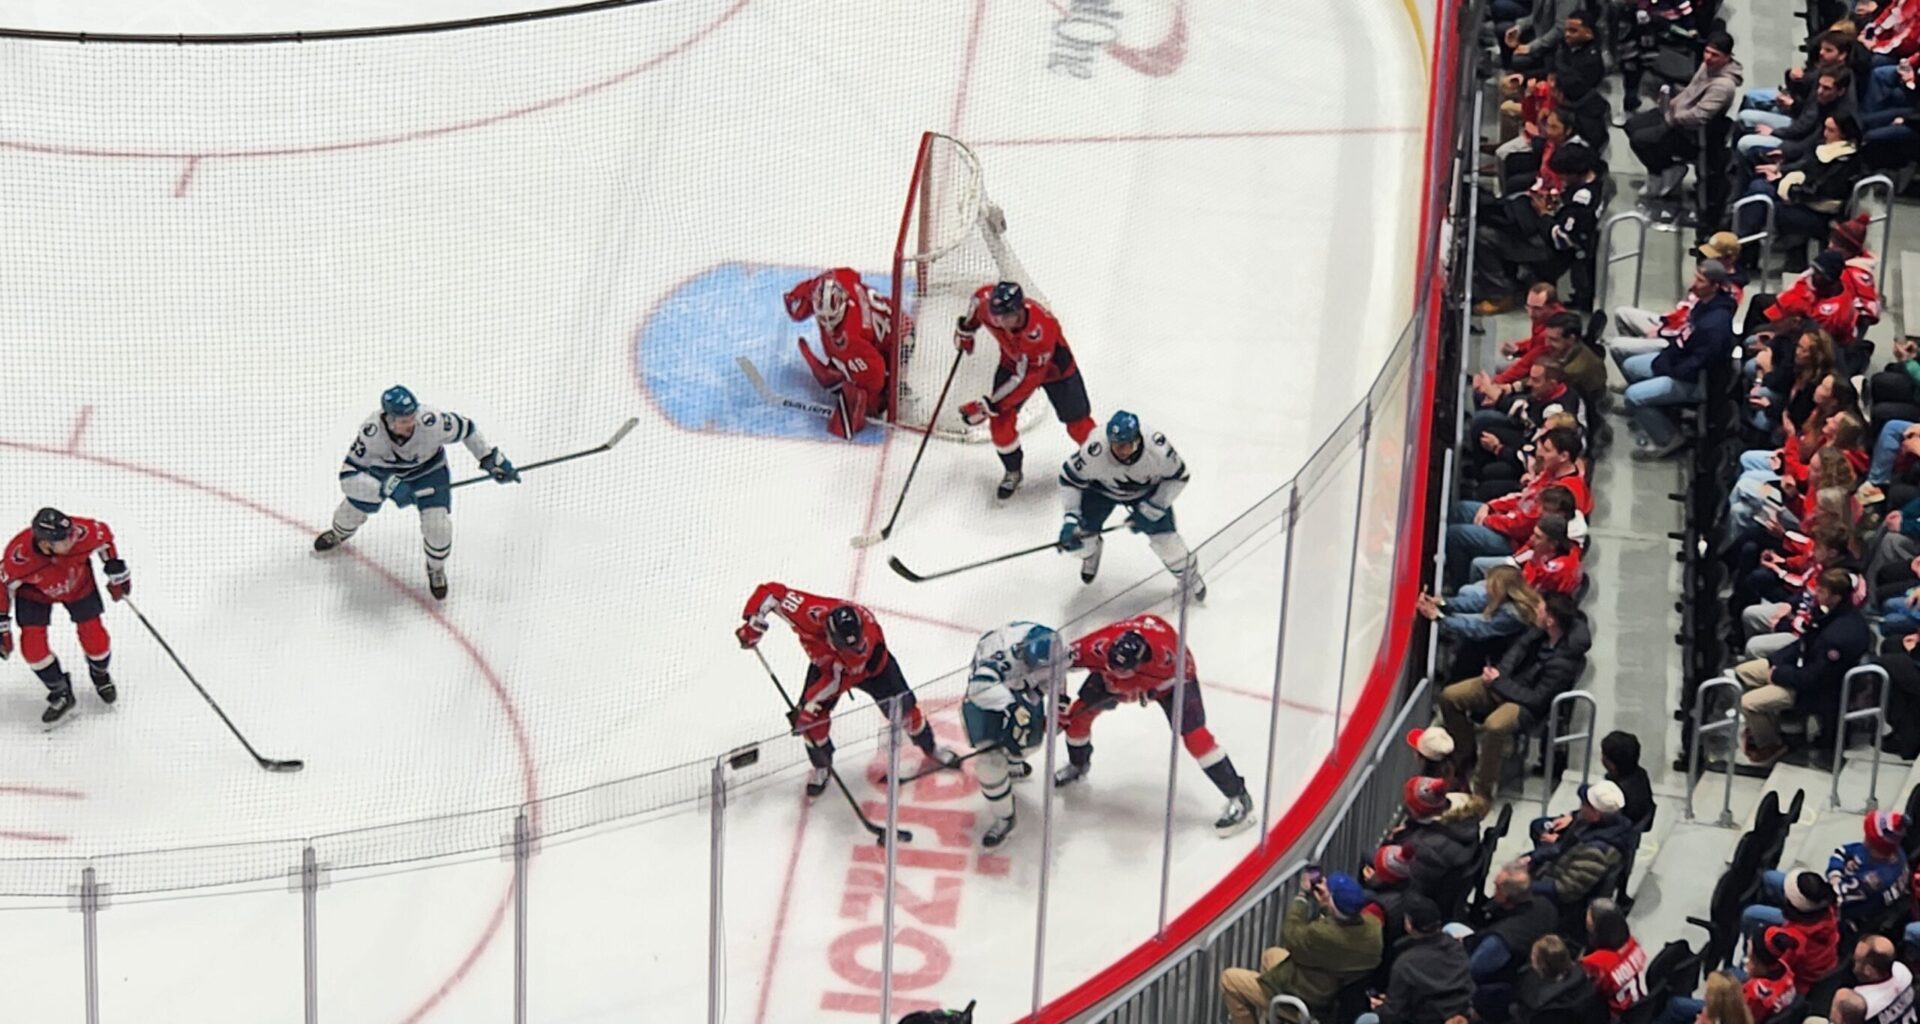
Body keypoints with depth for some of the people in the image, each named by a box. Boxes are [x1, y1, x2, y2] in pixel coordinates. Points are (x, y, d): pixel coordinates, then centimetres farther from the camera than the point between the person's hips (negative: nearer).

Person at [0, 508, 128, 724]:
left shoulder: (82, 533, -38)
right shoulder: (18, 556, -40)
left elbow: (104, 534, -13)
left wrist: (116, 570, -5)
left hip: (79, 583, 1)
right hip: (35, 592, -1)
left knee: (95, 640, 0)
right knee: (33, 647, -10)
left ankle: (100, 674, 37)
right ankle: (61, 693, 17)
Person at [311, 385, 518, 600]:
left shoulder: (432, 422, -39)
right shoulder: (372, 433, -39)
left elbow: (467, 429, -19)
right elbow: (348, 477, -39)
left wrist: (492, 460, -14)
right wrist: (388, 487, -51)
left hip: (428, 470, -1)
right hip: (383, 470, 1)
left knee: (438, 524, -13)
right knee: (353, 508, 5)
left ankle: (436, 569, 20)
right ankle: (340, 533, 46)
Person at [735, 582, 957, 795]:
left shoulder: (868, 634, -44)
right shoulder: (810, 613, -43)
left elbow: (839, 678, -36)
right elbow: (770, 591, -34)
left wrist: (810, 704, -36)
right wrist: (753, 623, -38)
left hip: (872, 664, -2)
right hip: (825, 662, 2)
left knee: (901, 706, 0)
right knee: (813, 717, -9)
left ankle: (929, 746, 29)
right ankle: (822, 766, 17)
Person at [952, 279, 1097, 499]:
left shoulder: (1041, 330, -46)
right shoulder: (987, 304, -31)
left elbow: (1027, 380, -39)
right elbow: (980, 294, -3)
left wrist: (989, 405, -37)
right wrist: (965, 329, 8)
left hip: (1055, 368, -4)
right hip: (1013, 362, 4)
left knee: (1077, 422, 3)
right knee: (1001, 420, -7)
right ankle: (1013, 472, 15)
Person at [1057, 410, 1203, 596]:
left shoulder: (1158, 450, -38)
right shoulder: (1094, 453, -40)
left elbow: (1179, 477, -18)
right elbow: (1069, 478, -21)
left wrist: (1151, 510, -20)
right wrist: (1071, 518, -25)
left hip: (1147, 490, 0)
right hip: (1101, 489, 0)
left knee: (1165, 537, -8)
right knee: (1076, 537, -6)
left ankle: (1187, 573, 25)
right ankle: (1091, 552, 35)